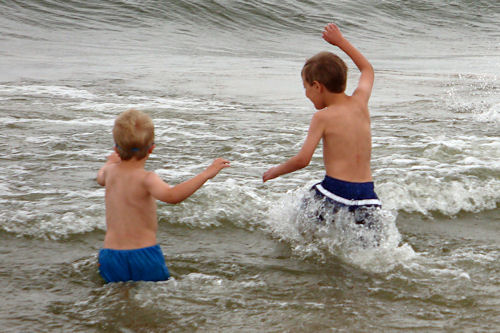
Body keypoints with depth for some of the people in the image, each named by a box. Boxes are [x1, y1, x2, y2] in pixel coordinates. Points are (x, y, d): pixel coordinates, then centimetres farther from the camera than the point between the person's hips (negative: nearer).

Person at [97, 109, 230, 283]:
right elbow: (172, 195, -32)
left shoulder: (111, 171, 9)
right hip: (144, 255, -5)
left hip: (110, 258, 5)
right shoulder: (146, 178, -12)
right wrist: (206, 174, -28)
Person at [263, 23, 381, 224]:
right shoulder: (360, 102, 10)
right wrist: (340, 41, 39)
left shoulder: (323, 117, -4)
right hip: (367, 194, 5)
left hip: (336, 191, -5)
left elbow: (302, 160, -10)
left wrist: (275, 171, 9)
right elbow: (367, 70, 32)